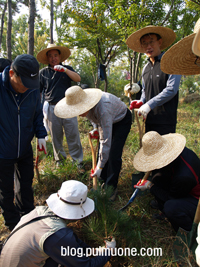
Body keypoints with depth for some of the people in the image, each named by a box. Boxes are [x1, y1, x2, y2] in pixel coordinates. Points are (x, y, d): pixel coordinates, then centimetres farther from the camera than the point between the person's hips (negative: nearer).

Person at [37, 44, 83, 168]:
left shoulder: (67, 69, 11)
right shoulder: (43, 72, 10)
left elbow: (78, 79, -8)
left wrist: (64, 70, -21)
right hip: (52, 108, 1)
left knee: (73, 134, -1)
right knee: (56, 136, 8)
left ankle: (78, 160, 9)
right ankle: (60, 158, 24)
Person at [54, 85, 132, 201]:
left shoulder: (103, 109, -44)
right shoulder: (85, 103, -21)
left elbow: (106, 140, -40)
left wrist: (100, 167, -34)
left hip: (122, 121, -6)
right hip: (108, 120, 7)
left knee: (114, 155, -13)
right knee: (102, 152, 2)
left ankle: (111, 188, 5)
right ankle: (103, 182, 19)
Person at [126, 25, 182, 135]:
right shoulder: (145, 68, 17)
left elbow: (171, 90, -14)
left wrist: (149, 105, -17)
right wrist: (141, 102, 5)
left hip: (166, 121, -6)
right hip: (149, 120, 6)